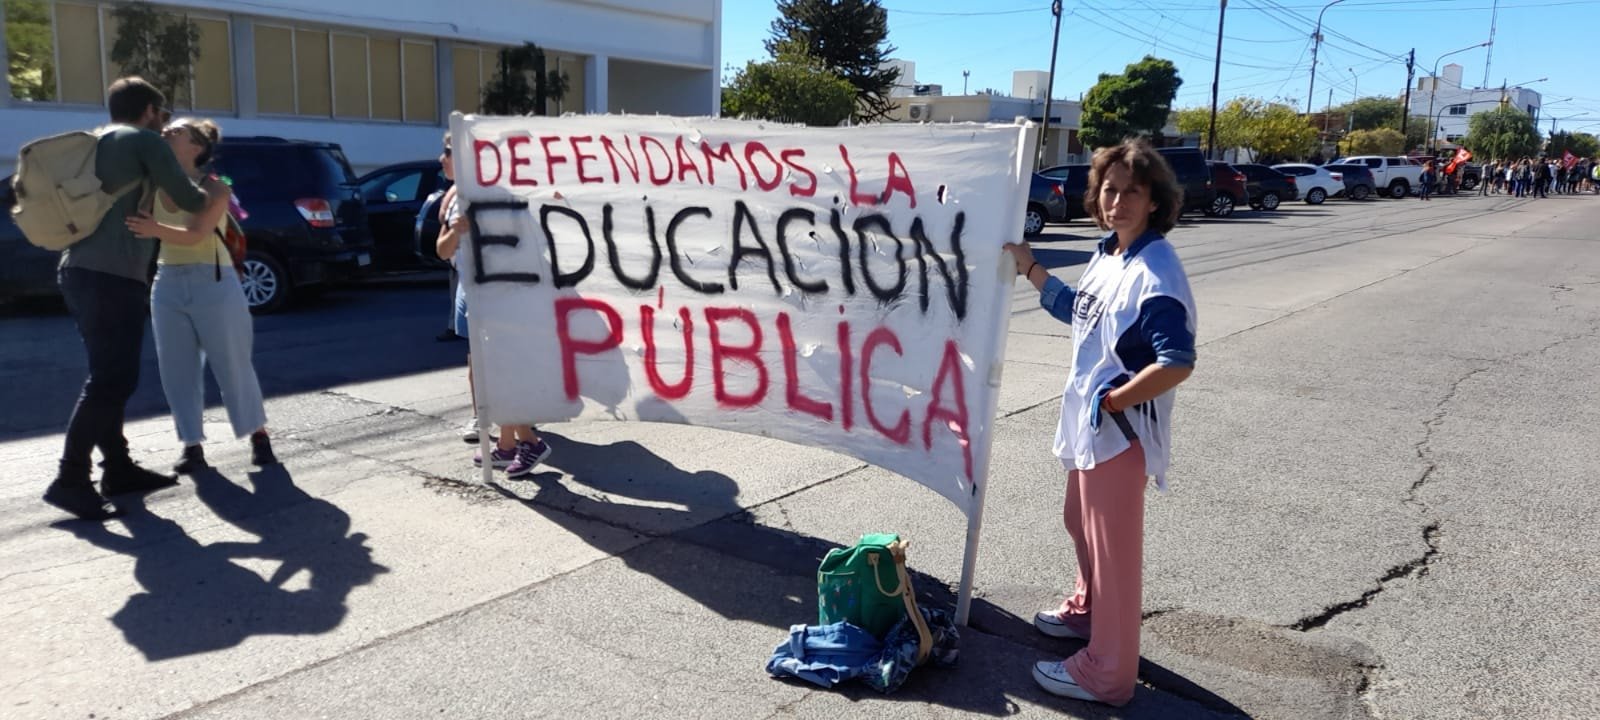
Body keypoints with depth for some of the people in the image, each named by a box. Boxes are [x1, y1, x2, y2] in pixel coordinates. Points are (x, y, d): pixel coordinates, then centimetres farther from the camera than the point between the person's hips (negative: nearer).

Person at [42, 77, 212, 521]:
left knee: (109, 376, 15)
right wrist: (214, 194, 18)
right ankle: (71, 480, -10)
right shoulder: (145, 140, 0)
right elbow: (188, 200, -1)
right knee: (111, 381, -9)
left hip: (78, 270, 9)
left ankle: (118, 468, 19)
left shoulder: (93, 144, 23)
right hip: (113, 276, -9)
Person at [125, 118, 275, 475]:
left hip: (214, 284, -5)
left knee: (233, 367, 2)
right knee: (177, 371, 3)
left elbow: (194, 235, -26)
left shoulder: (215, 189, -11)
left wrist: (156, 230, -44)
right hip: (168, 285, 5)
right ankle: (192, 446, 10)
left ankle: (258, 436, 17)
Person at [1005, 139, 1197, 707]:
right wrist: (1029, 268, 18)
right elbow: (1078, 311, 22)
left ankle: (1106, 674, 17)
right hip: (1089, 421, 9)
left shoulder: (1156, 271, -23)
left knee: (1114, 547, 3)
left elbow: (1177, 363, -29)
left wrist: (1113, 399, -20)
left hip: (1121, 429, -9)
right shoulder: (1108, 255, 5)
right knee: (1081, 524, 26)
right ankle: (1087, 610, 50)